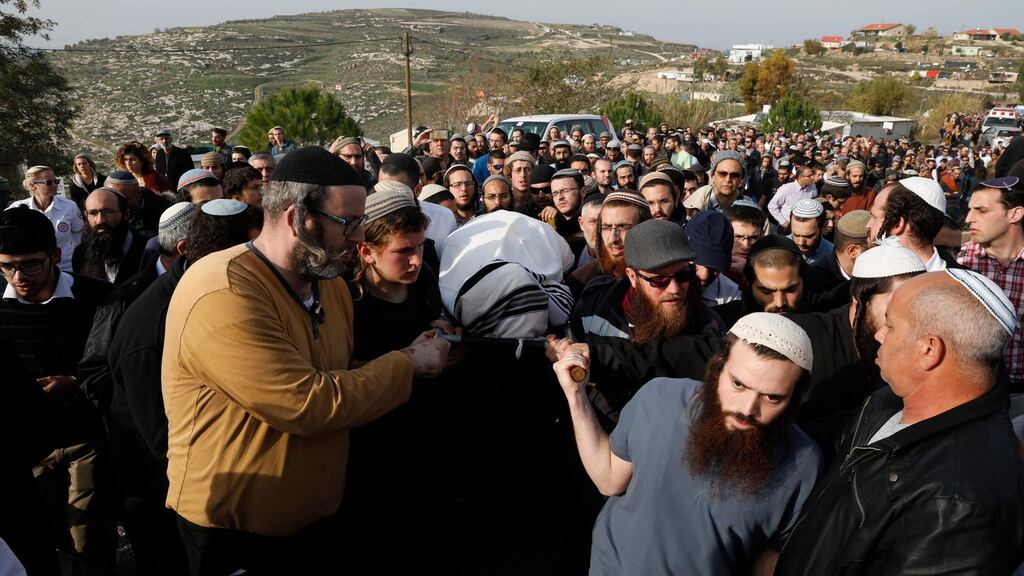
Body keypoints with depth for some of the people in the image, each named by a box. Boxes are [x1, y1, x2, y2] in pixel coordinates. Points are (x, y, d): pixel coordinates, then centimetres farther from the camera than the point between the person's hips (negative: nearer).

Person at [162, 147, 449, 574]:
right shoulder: (223, 296, -26)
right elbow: (311, 405, -28)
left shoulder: (330, 284, 3)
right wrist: (407, 365, -17)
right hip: (235, 532, -7)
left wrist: (405, 360, -4)